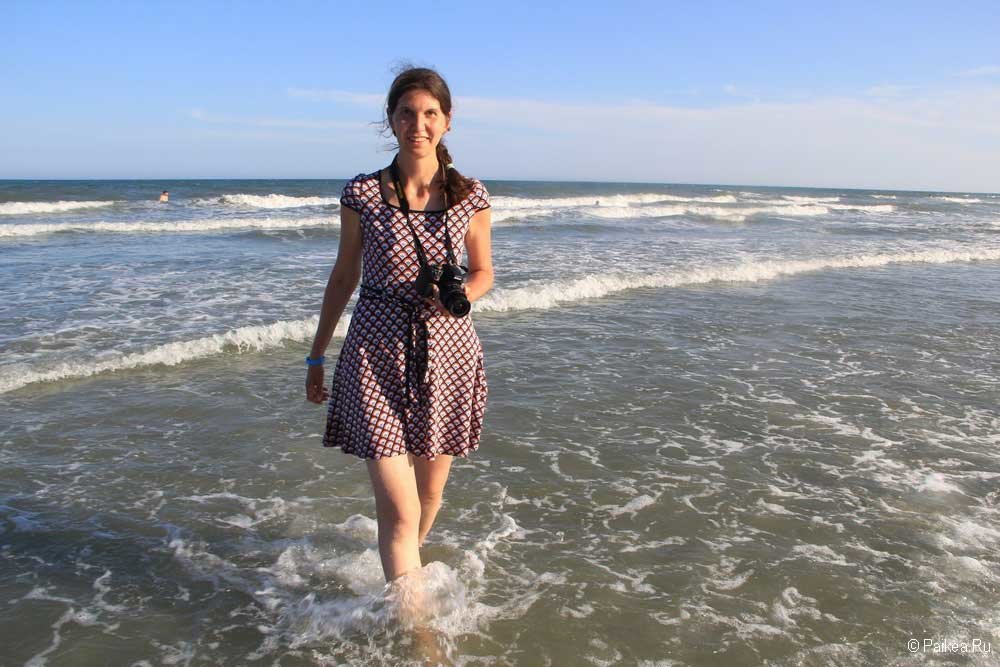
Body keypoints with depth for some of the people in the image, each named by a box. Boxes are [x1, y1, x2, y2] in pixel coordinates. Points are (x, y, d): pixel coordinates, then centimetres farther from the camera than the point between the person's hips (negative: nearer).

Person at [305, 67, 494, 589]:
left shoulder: (470, 195, -1)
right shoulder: (362, 194, -3)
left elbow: (483, 272, 11)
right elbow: (343, 276, 7)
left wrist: (461, 295, -13)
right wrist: (316, 354, 12)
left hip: (447, 354, 2)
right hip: (376, 355, -2)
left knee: (429, 491, 17)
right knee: (397, 508, -7)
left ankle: (401, 573, 46)